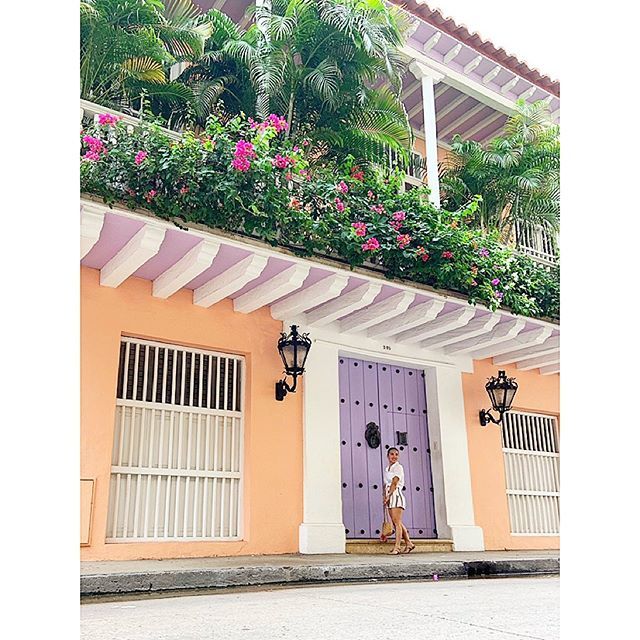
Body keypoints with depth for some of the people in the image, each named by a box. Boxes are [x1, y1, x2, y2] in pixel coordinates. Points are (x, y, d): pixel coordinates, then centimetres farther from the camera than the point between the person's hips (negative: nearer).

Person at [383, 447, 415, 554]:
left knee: (397, 522, -11)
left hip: (396, 494, -8)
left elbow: (394, 483, -14)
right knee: (396, 522, 10)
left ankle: (396, 547, -12)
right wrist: (385, 497, 3)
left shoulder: (398, 467, -4)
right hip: (390, 497, 8)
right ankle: (409, 543, 19)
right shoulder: (387, 468, 18)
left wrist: (388, 496, -18)